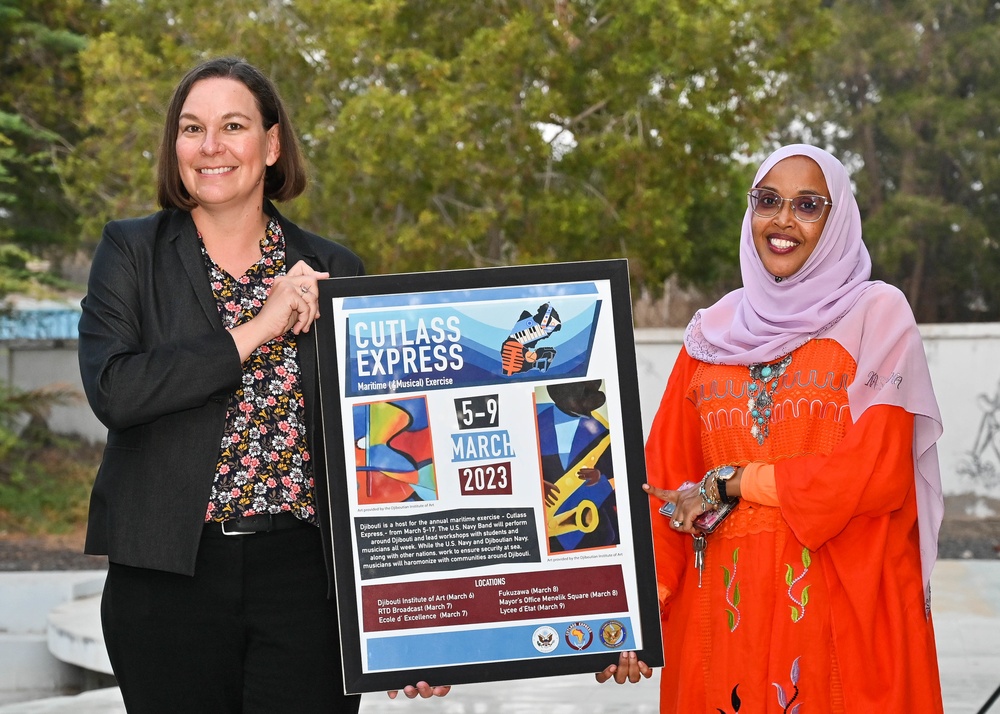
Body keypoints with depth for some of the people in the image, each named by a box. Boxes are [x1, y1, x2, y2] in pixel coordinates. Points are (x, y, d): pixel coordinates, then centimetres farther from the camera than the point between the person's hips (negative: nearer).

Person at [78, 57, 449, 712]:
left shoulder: (333, 270, 9)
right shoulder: (132, 253, 5)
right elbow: (112, 390, -12)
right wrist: (256, 330, -13)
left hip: (305, 572, 1)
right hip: (170, 578, -1)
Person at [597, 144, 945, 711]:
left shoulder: (876, 315, 2)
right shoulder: (715, 331, 11)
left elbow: (880, 471, -9)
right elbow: (666, 482, 6)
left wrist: (731, 484, -7)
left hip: (845, 603, -2)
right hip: (723, 600, 3)